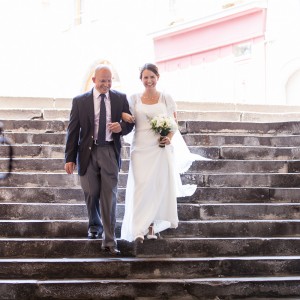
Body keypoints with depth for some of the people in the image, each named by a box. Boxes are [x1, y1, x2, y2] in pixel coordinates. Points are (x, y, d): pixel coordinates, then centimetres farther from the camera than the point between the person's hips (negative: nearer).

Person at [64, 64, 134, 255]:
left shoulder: (121, 98, 4)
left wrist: (121, 127, -12)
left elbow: (130, 123, 13)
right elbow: (73, 131, 2)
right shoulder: (80, 101, 1)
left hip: (110, 152, 0)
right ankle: (94, 225, 38)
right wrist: (70, 158, -2)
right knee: (91, 194, 10)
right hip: (88, 152, 0)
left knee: (109, 197, -6)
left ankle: (109, 241, -4)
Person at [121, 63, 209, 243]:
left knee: (159, 186, 1)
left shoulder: (166, 99, 5)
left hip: (161, 149, 0)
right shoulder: (134, 99, 8)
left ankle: (152, 225, 13)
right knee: (140, 186, -8)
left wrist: (169, 137, -11)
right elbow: (129, 120, 15)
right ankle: (139, 230, -8)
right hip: (141, 149, 0)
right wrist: (124, 115, -8)